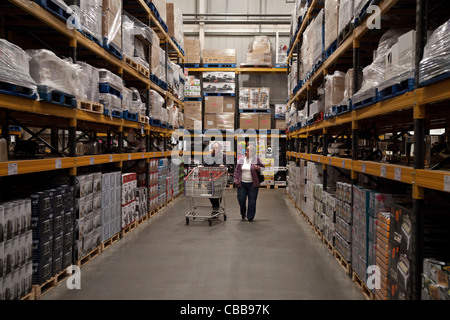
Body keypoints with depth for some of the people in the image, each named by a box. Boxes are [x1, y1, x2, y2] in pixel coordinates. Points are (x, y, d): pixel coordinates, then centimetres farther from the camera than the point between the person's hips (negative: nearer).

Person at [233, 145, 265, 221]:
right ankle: (243, 213, 30)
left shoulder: (256, 159, -2)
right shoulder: (242, 159, 5)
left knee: (252, 201, 2)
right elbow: (236, 170, 9)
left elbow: (263, 168, 6)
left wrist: (258, 168, -16)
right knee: (241, 199, 3)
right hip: (242, 183, 2)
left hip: (252, 184, -2)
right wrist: (236, 180, 1)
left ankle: (250, 217, 15)